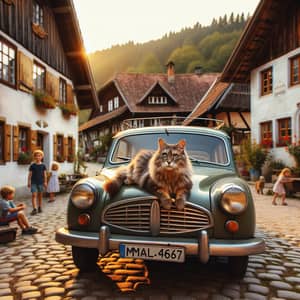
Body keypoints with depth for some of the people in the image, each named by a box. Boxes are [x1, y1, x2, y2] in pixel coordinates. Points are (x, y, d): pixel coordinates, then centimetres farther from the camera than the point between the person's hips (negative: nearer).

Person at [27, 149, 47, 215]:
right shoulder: (32, 165, 0)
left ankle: (39, 207, 24)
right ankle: (34, 209, -13)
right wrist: (29, 182, -1)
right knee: (34, 195, -9)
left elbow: (45, 174, 4)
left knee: (40, 195, 10)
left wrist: (45, 182, 1)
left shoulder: (43, 165, 2)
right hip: (34, 182, -1)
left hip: (41, 182, 1)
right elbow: (30, 174, 2)